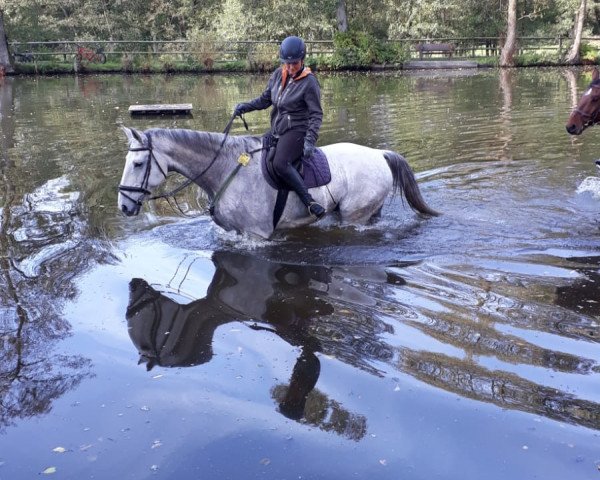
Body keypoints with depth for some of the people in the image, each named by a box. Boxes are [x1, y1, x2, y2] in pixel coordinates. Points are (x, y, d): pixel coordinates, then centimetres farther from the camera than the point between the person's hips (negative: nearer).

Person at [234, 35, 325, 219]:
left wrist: (310, 140, -25)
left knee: (280, 163, -32)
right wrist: (246, 106, -2)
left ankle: (309, 201, -31)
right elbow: (265, 99, 16)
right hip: (277, 130, 8)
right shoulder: (278, 75, 6)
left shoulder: (309, 82, -12)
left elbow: (316, 114, -13)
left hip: (296, 131, -8)